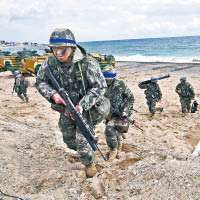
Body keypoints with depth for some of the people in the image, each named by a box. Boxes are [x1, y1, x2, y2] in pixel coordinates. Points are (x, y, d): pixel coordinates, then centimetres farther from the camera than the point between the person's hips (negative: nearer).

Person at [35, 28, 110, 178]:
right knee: (69, 141, 18)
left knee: (82, 143, -7)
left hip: (86, 108, -5)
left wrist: (82, 105, -32)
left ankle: (90, 164, 26)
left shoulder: (88, 63, -27)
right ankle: (86, 151, 51)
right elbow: (40, 82, -1)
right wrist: (52, 94, -23)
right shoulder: (51, 62, -14)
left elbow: (100, 87, -21)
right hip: (66, 108, 5)